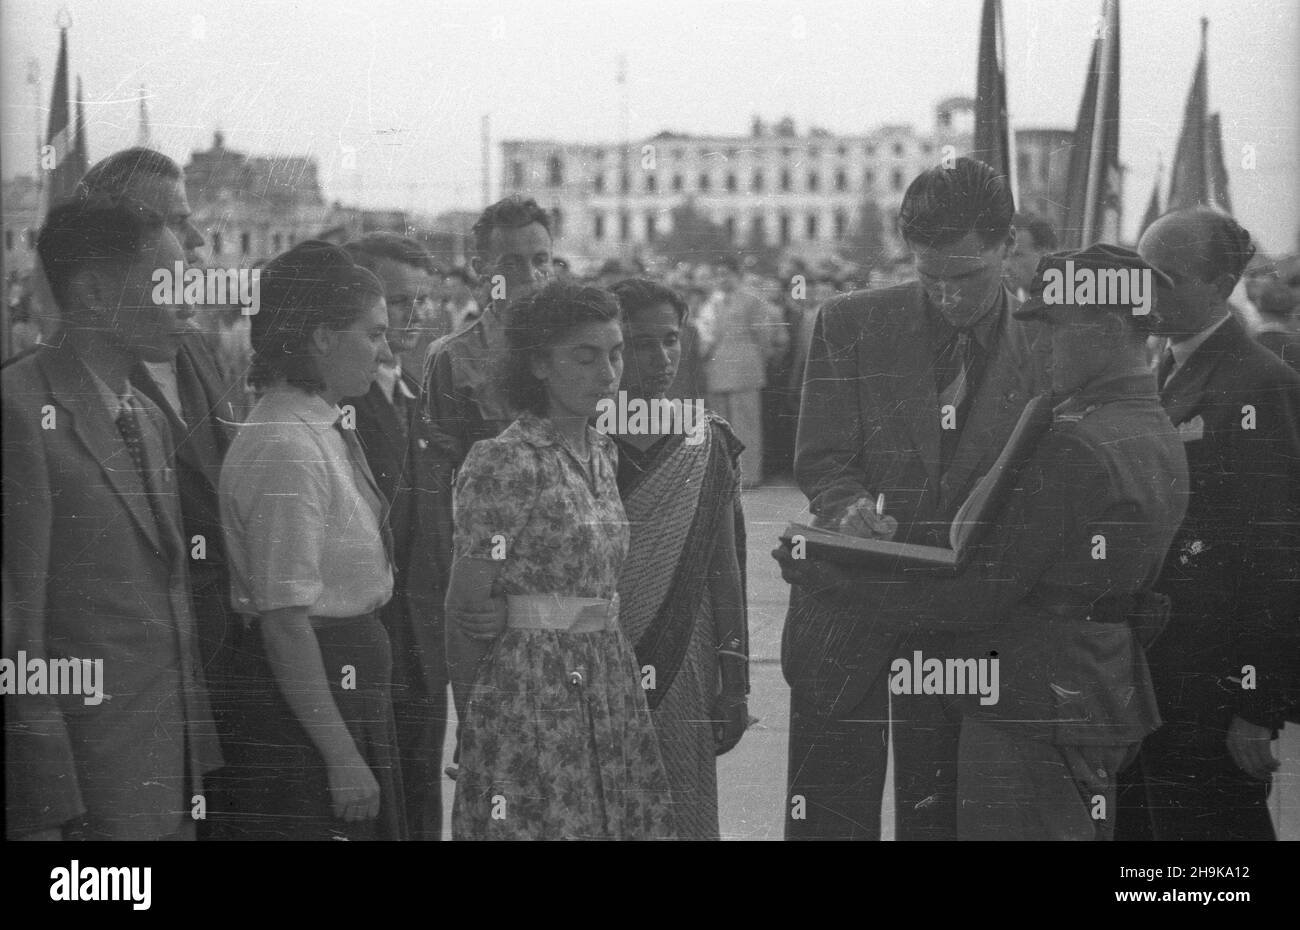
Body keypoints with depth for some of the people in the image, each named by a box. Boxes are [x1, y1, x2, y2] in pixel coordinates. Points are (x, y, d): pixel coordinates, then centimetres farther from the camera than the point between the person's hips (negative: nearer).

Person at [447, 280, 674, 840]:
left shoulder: (600, 452, 12)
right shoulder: (504, 464, -12)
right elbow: (465, 611, -8)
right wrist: (474, 714, 1)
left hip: (608, 684, 7)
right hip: (529, 693, -7)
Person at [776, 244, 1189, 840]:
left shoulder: (1074, 445, -21)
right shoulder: (1160, 437, 10)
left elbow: (980, 595, -20)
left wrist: (844, 583, -13)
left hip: (1030, 710, -10)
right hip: (1108, 697, 10)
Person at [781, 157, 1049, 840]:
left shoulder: (1046, 349, -2)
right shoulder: (850, 325, 0)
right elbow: (820, 462, -1)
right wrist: (849, 504, -23)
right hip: (847, 616, 0)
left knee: (939, 816, 7)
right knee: (829, 817, 3)